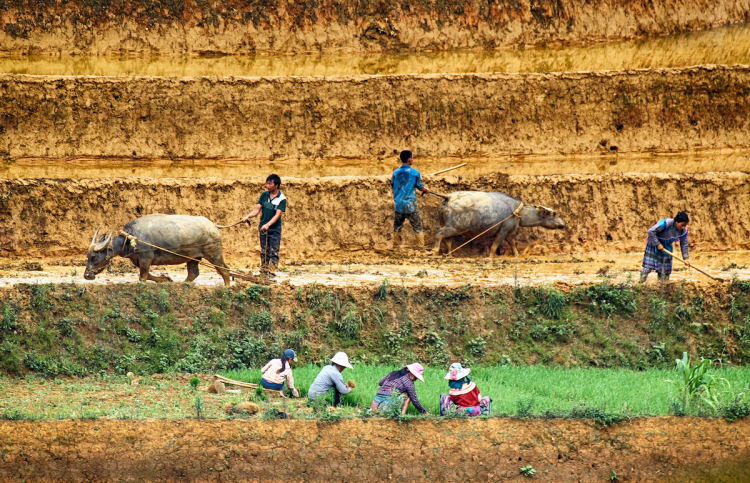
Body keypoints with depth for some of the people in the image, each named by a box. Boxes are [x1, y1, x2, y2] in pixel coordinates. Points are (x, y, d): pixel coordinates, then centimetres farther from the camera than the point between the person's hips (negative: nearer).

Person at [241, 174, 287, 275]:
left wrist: (268, 224, -31)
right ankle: (263, 270, 14)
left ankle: (271, 272, -2)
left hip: (274, 229, -4)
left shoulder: (282, 199, -9)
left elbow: (277, 215, -18)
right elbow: (257, 209, 3)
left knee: (273, 252, -4)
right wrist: (247, 216, -15)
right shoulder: (264, 195, 5)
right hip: (263, 228, 4)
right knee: (264, 251, 8)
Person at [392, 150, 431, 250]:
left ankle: (396, 246, 14)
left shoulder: (396, 172, 0)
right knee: (417, 227, 6)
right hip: (411, 205, -3)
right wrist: (426, 190, 25)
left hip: (398, 205, 3)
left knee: (397, 226, 14)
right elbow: (420, 187, 4)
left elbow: (392, 186, 11)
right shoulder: (415, 173, -7)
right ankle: (421, 246, 6)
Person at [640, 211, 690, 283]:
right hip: (654, 244, -5)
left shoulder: (684, 231, -14)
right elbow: (651, 231, -29)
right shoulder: (665, 223, -32)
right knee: (648, 268, -10)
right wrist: (658, 244, -27)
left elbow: (684, 245, 1)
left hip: (667, 247, 5)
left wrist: (685, 258, -4)